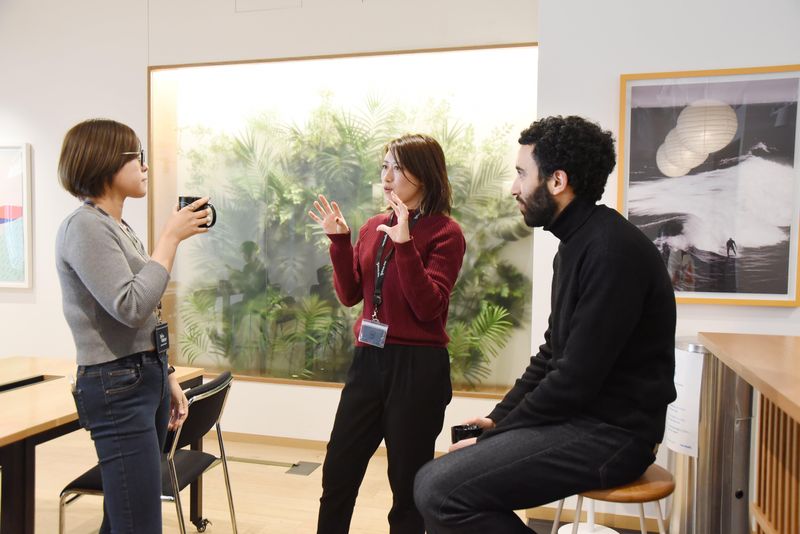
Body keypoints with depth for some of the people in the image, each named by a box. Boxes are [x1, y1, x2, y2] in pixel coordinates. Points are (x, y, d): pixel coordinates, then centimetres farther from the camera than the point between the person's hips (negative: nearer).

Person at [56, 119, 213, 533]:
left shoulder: (119, 227, 15)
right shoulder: (84, 227, -13)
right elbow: (130, 307, -23)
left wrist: (165, 377, 19)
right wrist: (172, 237, -16)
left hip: (146, 379, 9)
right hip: (116, 388, -9)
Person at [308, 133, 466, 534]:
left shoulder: (445, 232, -9)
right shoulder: (373, 227, 8)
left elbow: (427, 307, -17)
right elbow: (350, 296, 8)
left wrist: (404, 244, -24)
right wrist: (339, 240, -2)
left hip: (418, 367, -5)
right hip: (368, 361, 6)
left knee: (408, 484, 9)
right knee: (337, 472, 14)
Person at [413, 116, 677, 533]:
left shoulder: (612, 250, -19)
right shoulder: (577, 244, 13)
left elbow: (577, 380, -22)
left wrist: (498, 433, -11)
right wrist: (498, 418, 8)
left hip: (608, 433, -9)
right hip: (578, 418, 9)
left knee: (440, 492, -21)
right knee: (436, 478, 7)